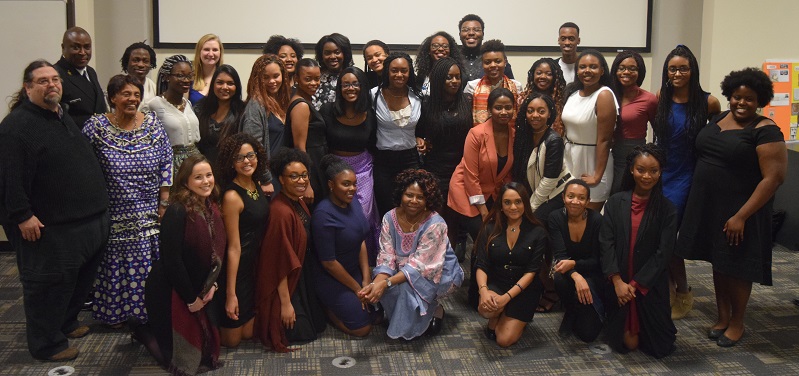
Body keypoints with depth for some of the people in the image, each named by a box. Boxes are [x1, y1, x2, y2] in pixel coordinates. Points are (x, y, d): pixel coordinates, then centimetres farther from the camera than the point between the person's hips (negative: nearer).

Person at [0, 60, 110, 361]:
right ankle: (47, 343, 15)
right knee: (51, 283, 1)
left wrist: (98, 203, 23)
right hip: (50, 228, -9)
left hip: (89, 220, 9)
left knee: (82, 279, 19)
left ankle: (66, 322, 39)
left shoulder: (64, 117, 15)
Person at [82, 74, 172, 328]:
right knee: (116, 261, 8)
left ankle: (149, 309, 18)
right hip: (114, 214, -1)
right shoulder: (97, 127, -5)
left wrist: (164, 202, 0)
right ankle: (115, 312, 24)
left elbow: (166, 164, 3)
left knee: (148, 260, 4)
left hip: (149, 213, 1)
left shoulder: (152, 124, 1)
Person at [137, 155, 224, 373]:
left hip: (199, 291, 8)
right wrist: (190, 298, -18)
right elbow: (172, 260, -25)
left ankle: (157, 330, 39)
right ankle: (143, 331, 29)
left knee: (205, 350, 17)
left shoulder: (212, 208, 0)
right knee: (182, 359, 5)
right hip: (170, 292, -7)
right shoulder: (177, 212, -25)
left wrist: (212, 285, -3)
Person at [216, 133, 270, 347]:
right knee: (232, 339, 9)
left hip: (256, 265, 8)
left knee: (248, 333, 19)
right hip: (237, 268, -8)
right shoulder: (232, 197, -22)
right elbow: (234, 248, -21)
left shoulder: (256, 185, 3)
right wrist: (230, 294, -19)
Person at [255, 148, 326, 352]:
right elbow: (280, 262, -27)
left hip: (300, 276, 10)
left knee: (318, 324, 18)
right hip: (284, 284, -9)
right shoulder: (281, 212, -30)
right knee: (302, 332, 1)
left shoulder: (299, 203, -1)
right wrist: (285, 303, -23)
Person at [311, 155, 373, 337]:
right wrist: (357, 288, -13)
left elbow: (361, 242, 1)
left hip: (355, 271, 8)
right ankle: (325, 305, 16)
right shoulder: (324, 214, -28)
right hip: (333, 279, -8)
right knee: (363, 328, -4)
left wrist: (367, 279, -6)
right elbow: (328, 262, -23)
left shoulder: (353, 202, -5)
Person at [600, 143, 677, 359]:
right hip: (619, 282, 0)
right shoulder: (616, 203, -2)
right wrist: (618, 282, -14)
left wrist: (636, 284, -12)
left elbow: (664, 253, -8)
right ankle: (628, 330, 32)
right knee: (627, 343, 0)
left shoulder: (666, 209, -5)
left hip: (650, 284, 0)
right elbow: (606, 243, -5)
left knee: (660, 346, 1)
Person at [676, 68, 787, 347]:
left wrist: (741, 216, -21)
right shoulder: (718, 119, 6)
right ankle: (722, 317, 30)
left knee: (736, 267, 6)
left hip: (738, 211, -6)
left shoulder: (765, 131, -14)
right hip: (708, 205, 6)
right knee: (718, 262, 15)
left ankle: (737, 323, 24)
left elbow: (773, 177, -18)